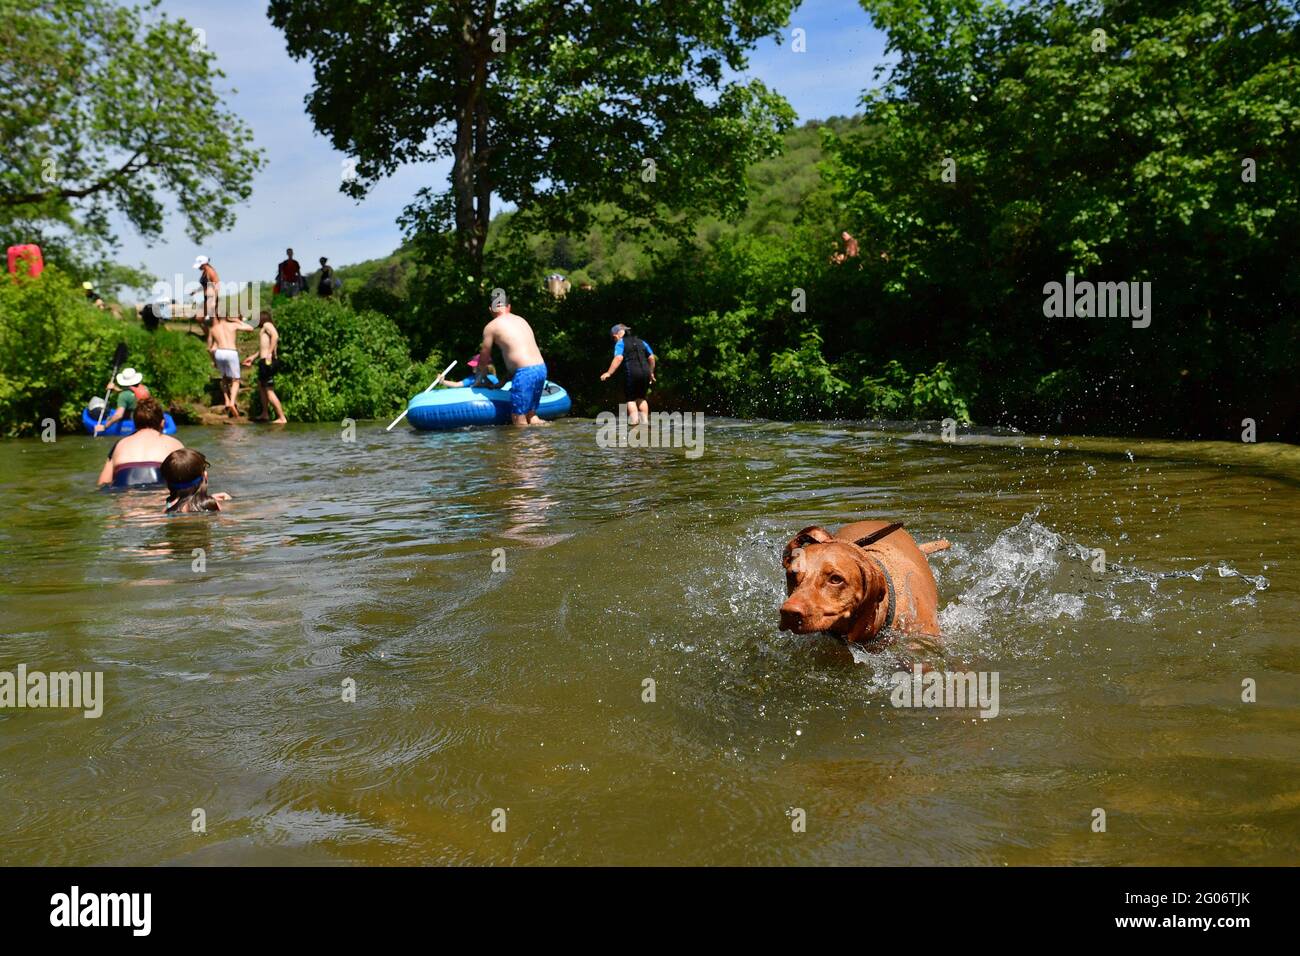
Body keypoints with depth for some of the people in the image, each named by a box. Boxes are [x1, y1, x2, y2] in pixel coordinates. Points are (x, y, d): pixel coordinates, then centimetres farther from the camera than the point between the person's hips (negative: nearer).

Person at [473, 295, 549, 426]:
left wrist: (479, 379, 31)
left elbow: (484, 358, 12)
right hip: (541, 369, 7)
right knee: (531, 414, 17)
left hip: (525, 372, -7)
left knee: (519, 419, -2)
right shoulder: (521, 320, 22)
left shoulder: (491, 327, 3)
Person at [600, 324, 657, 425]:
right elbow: (651, 358, 17)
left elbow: (618, 358, -14)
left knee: (630, 399, 5)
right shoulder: (641, 342, 20)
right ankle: (645, 420, 14)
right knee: (641, 398, 21)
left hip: (631, 373, -5)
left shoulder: (620, 343, 3)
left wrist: (609, 373, -16)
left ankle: (634, 420, -8)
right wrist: (651, 373, 27)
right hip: (645, 372, 5)